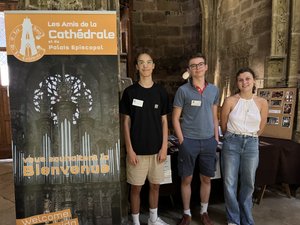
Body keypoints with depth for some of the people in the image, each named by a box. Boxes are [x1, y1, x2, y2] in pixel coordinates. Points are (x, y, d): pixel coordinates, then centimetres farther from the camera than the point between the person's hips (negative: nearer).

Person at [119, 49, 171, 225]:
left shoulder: (160, 92, 2)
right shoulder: (130, 92, -4)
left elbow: (164, 121, 5)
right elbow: (126, 122, -3)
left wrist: (164, 147, -1)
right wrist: (129, 149, -8)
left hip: (156, 148, 3)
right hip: (137, 149, -2)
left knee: (155, 185, 15)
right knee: (136, 187, 8)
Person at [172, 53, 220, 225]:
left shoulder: (214, 90, 6)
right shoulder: (183, 90, -5)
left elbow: (215, 116, 13)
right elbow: (175, 118, -3)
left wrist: (216, 138, 8)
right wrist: (182, 141, -7)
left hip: (209, 141, 3)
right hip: (189, 141, -3)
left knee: (206, 179, 13)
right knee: (187, 179, 8)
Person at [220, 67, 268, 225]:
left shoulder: (262, 102, 0)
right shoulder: (230, 101, -6)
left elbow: (261, 127, 12)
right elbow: (223, 125, 4)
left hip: (251, 144, 2)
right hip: (231, 143, -1)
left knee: (248, 184, 12)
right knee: (230, 183, 5)